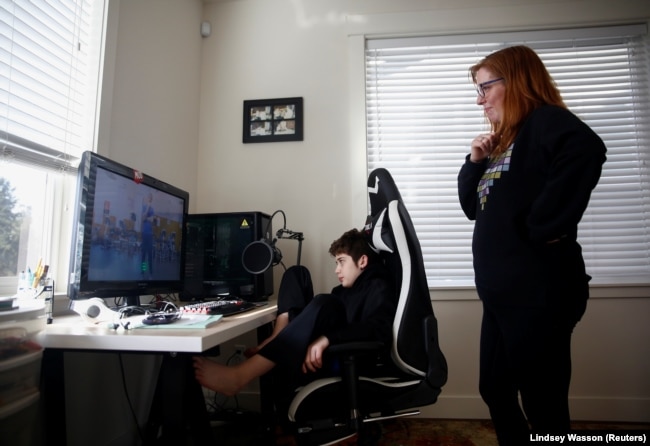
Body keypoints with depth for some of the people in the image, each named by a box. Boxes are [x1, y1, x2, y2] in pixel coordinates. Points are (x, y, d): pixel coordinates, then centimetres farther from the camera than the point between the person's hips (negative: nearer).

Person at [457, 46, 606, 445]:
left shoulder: (546, 121, -8)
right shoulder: (503, 140, 17)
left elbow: (588, 152, -30)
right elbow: (473, 206, 19)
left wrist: (539, 229, -26)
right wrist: (476, 162, 4)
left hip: (539, 288, -9)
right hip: (502, 290, 9)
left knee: (543, 402, 5)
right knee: (494, 388, 19)